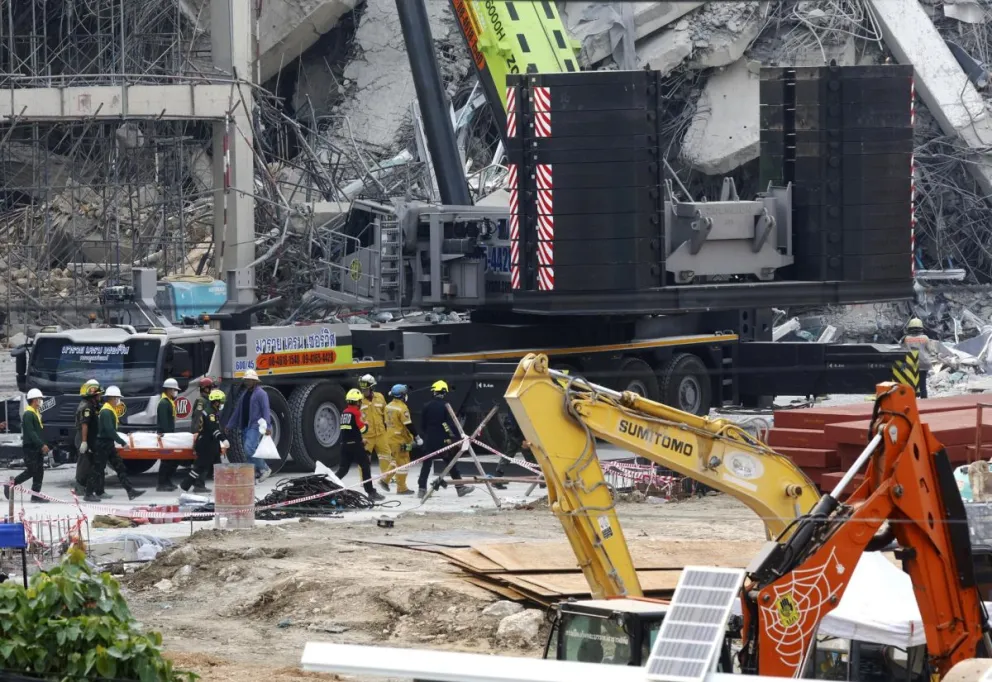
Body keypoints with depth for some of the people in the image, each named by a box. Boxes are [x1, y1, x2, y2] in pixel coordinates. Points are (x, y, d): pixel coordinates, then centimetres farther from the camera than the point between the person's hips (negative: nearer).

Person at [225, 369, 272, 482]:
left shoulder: (260, 393, -5)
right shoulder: (244, 394, 19)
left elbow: (266, 410, -13)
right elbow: (237, 411, 23)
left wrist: (267, 426, -23)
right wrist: (229, 426, 21)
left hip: (255, 426, -8)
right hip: (245, 426, 8)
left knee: (249, 449, -21)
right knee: (247, 451, 5)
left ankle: (264, 469, -8)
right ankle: (256, 475, 10)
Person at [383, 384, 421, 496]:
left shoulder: (388, 407, 8)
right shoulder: (402, 408, -18)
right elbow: (409, 425, -20)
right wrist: (417, 437, -13)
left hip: (390, 438, 8)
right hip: (400, 440, -8)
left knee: (395, 460, 22)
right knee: (402, 463, 0)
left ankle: (386, 479, 18)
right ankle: (401, 488, 4)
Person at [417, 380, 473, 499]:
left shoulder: (427, 407, 3)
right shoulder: (445, 406, -9)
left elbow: (422, 423, 7)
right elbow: (451, 423, -14)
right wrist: (456, 435, -10)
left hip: (429, 440, 3)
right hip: (443, 440, -3)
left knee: (427, 464, 6)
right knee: (451, 463, 6)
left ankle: (422, 489, -1)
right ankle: (460, 487, 10)